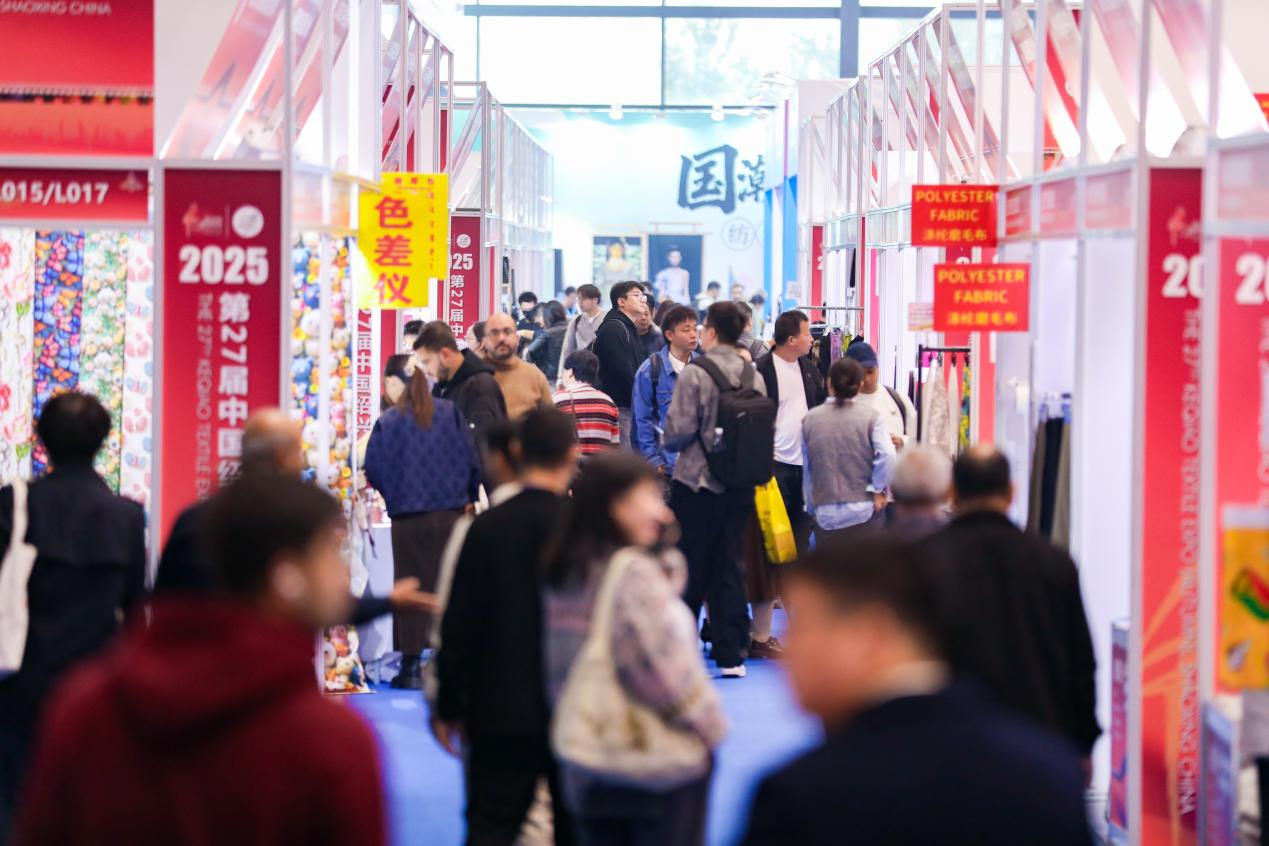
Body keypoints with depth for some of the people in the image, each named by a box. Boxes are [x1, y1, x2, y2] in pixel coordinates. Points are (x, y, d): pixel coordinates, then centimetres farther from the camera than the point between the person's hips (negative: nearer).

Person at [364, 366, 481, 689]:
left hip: (407, 518, -1)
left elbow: (372, 471, -1)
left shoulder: (386, 423, -4)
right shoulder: (449, 413, 1)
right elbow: (470, 459, 2)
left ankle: (411, 665, 4)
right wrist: (469, 497, 16)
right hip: (450, 514, 2)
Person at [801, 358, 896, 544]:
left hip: (825, 515, 2)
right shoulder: (870, 417, -3)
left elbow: (806, 471, 10)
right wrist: (878, 489, -1)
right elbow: (887, 455, -16)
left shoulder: (810, 420, 4)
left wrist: (811, 507, 20)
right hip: (863, 512, -2)